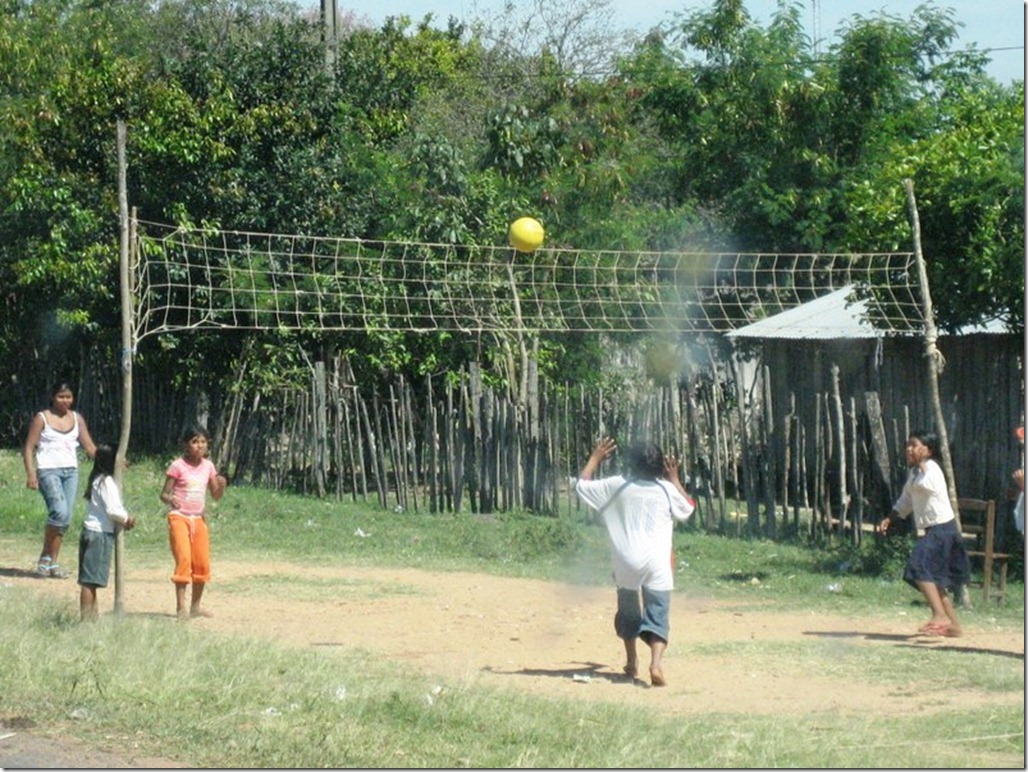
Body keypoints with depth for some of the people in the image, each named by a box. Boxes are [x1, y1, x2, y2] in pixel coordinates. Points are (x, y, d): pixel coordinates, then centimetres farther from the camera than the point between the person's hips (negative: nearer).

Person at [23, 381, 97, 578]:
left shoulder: (77, 419, 13)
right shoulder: (41, 419, 0)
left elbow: (90, 447, 13)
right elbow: (29, 447, -2)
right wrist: (31, 473, -13)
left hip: (71, 471, 5)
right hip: (49, 471, -5)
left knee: (66, 518, 0)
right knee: (59, 512, -22)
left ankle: (53, 562, 8)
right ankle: (45, 556, -7)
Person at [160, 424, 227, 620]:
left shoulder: (208, 466, 6)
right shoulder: (178, 466, -8)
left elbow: (216, 496, 12)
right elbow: (164, 493, -7)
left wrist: (221, 486, -10)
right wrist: (170, 499, -30)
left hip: (199, 518, 6)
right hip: (179, 517, -6)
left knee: (202, 563, 6)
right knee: (184, 560, -17)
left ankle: (195, 605, 20)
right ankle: (181, 607, -16)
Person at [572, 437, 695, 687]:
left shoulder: (616, 486, 3)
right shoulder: (666, 489, 4)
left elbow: (581, 485, 14)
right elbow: (687, 510, 24)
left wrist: (595, 458, 24)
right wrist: (675, 479, 29)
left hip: (626, 562, 1)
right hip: (657, 563, -1)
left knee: (628, 611, 23)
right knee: (657, 616, -4)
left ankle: (632, 662, 32)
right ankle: (656, 663, -26)